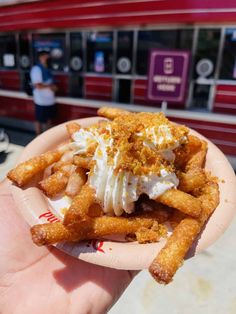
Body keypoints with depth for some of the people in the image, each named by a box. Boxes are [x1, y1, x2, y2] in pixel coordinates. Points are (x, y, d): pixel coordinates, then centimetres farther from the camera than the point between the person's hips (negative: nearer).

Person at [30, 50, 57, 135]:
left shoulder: (47, 69, 12)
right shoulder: (36, 69, -14)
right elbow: (38, 86, -22)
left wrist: (53, 87, -4)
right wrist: (50, 86, -11)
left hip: (50, 100, 8)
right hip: (41, 101, -8)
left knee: (49, 119, 18)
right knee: (39, 120, 6)